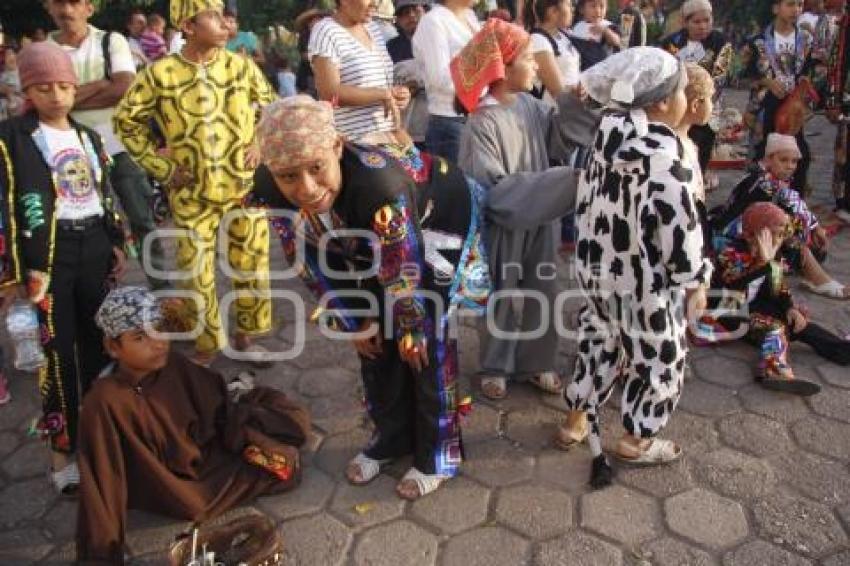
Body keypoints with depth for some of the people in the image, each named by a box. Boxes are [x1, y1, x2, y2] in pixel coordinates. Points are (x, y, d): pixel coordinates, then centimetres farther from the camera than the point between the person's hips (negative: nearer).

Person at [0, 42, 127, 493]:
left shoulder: (88, 137, 14)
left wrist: (116, 242, 15)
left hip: (94, 248, 6)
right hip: (47, 254, -5)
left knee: (99, 342, 13)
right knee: (58, 351, -4)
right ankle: (63, 448, 6)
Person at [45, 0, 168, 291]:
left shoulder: (111, 41, 0)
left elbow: (125, 88, -14)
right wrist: (99, 85, -15)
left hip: (121, 147, -1)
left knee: (142, 221, 3)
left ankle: (161, 287, 14)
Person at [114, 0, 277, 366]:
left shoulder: (241, 66, -1)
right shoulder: (160, 74, -8)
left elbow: (272, 108, 14)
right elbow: (126, 120, 3)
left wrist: (260, 146, 1)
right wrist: (161, 167, -2)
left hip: (244, 185, 2)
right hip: (193, 193, -2)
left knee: (251, 263, 9)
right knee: (197, 272, 4)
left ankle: (245, 334, 28)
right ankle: (206, 344, 22)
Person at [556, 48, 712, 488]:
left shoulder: (608, 133, -2)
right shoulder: (663, 155, -24)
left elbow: (588, 202, 8)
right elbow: (679, 226, -21)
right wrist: (695, 279, -7)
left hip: (597, 267, 7)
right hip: (647, 279, -7)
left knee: (600, 341, 23)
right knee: (658, 355, 13)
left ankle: (576, 419, 36)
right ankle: (636, 439, 28)